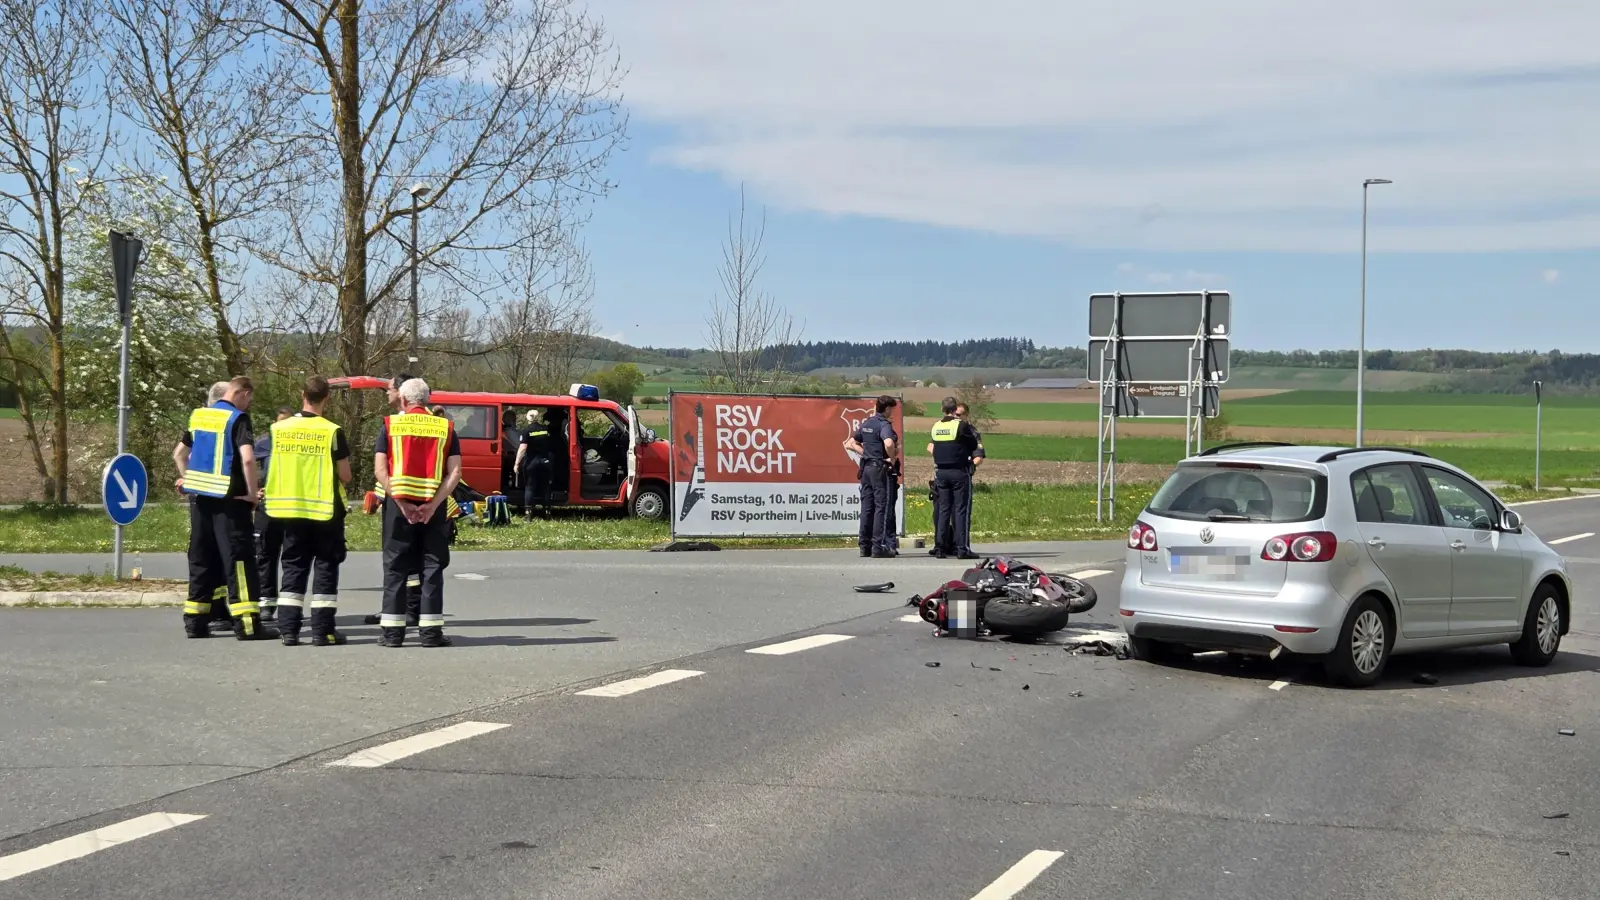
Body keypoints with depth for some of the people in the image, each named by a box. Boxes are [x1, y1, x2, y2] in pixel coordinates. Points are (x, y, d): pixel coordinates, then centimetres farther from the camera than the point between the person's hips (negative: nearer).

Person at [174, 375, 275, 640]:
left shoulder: (198, 416, 12)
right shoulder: (237, 419, -10)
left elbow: (179, 454, 20)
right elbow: (247, 459, -23)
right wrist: (252, 491, -13)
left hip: (200, 497, 7)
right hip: (229, 499, -7)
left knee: (201, 557, 13)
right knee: (238, 558, -5)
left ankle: (195, 620, 15)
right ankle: (246, 623, -9)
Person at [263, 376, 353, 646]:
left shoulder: (279, 428, -1)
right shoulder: (332, 431, -11)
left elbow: (275, 467, 6)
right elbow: (345, 476, -7)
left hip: (290, 508, 3)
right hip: (325, 510, -3)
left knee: (293, 566, 12)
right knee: (325, 568, 5)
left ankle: (289, 629, 8)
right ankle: (322, 630, 3)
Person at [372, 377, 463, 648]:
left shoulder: (390, 425, 3)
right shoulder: (445, 428, 5)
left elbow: (380, 469, -6)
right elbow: (455, 472, -4)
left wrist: (401, 503, -9)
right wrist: (432, 505, -9)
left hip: (398, 505, 0)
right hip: (433, 507, 0)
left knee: (395, 568, 7)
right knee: (432, 568, 6)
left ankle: (392, 631, 7)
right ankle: (431, 631, 5)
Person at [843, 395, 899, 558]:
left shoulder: (866, 423, 12)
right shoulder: (884, 424, -12)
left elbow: (850, 444, 18)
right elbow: (888, 443, -32)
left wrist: (865, 453, 11)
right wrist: (892, 457, -15)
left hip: (866, 466, 8)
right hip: (879, 467, -8)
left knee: (867, 506, 9)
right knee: (881, 506, -4)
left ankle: (864, 545, 11)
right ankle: (878, 546, -6)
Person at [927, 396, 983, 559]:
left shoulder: (935, 427, 5)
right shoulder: (961, 426, -10)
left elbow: (931, 448, 10)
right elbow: (974, 446, -1)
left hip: (941, 472, 5)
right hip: (959, 472, -5)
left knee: (943, 509, 9)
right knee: (961, 509, -4)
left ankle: (940, 547, 8)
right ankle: (962, 548, -8)